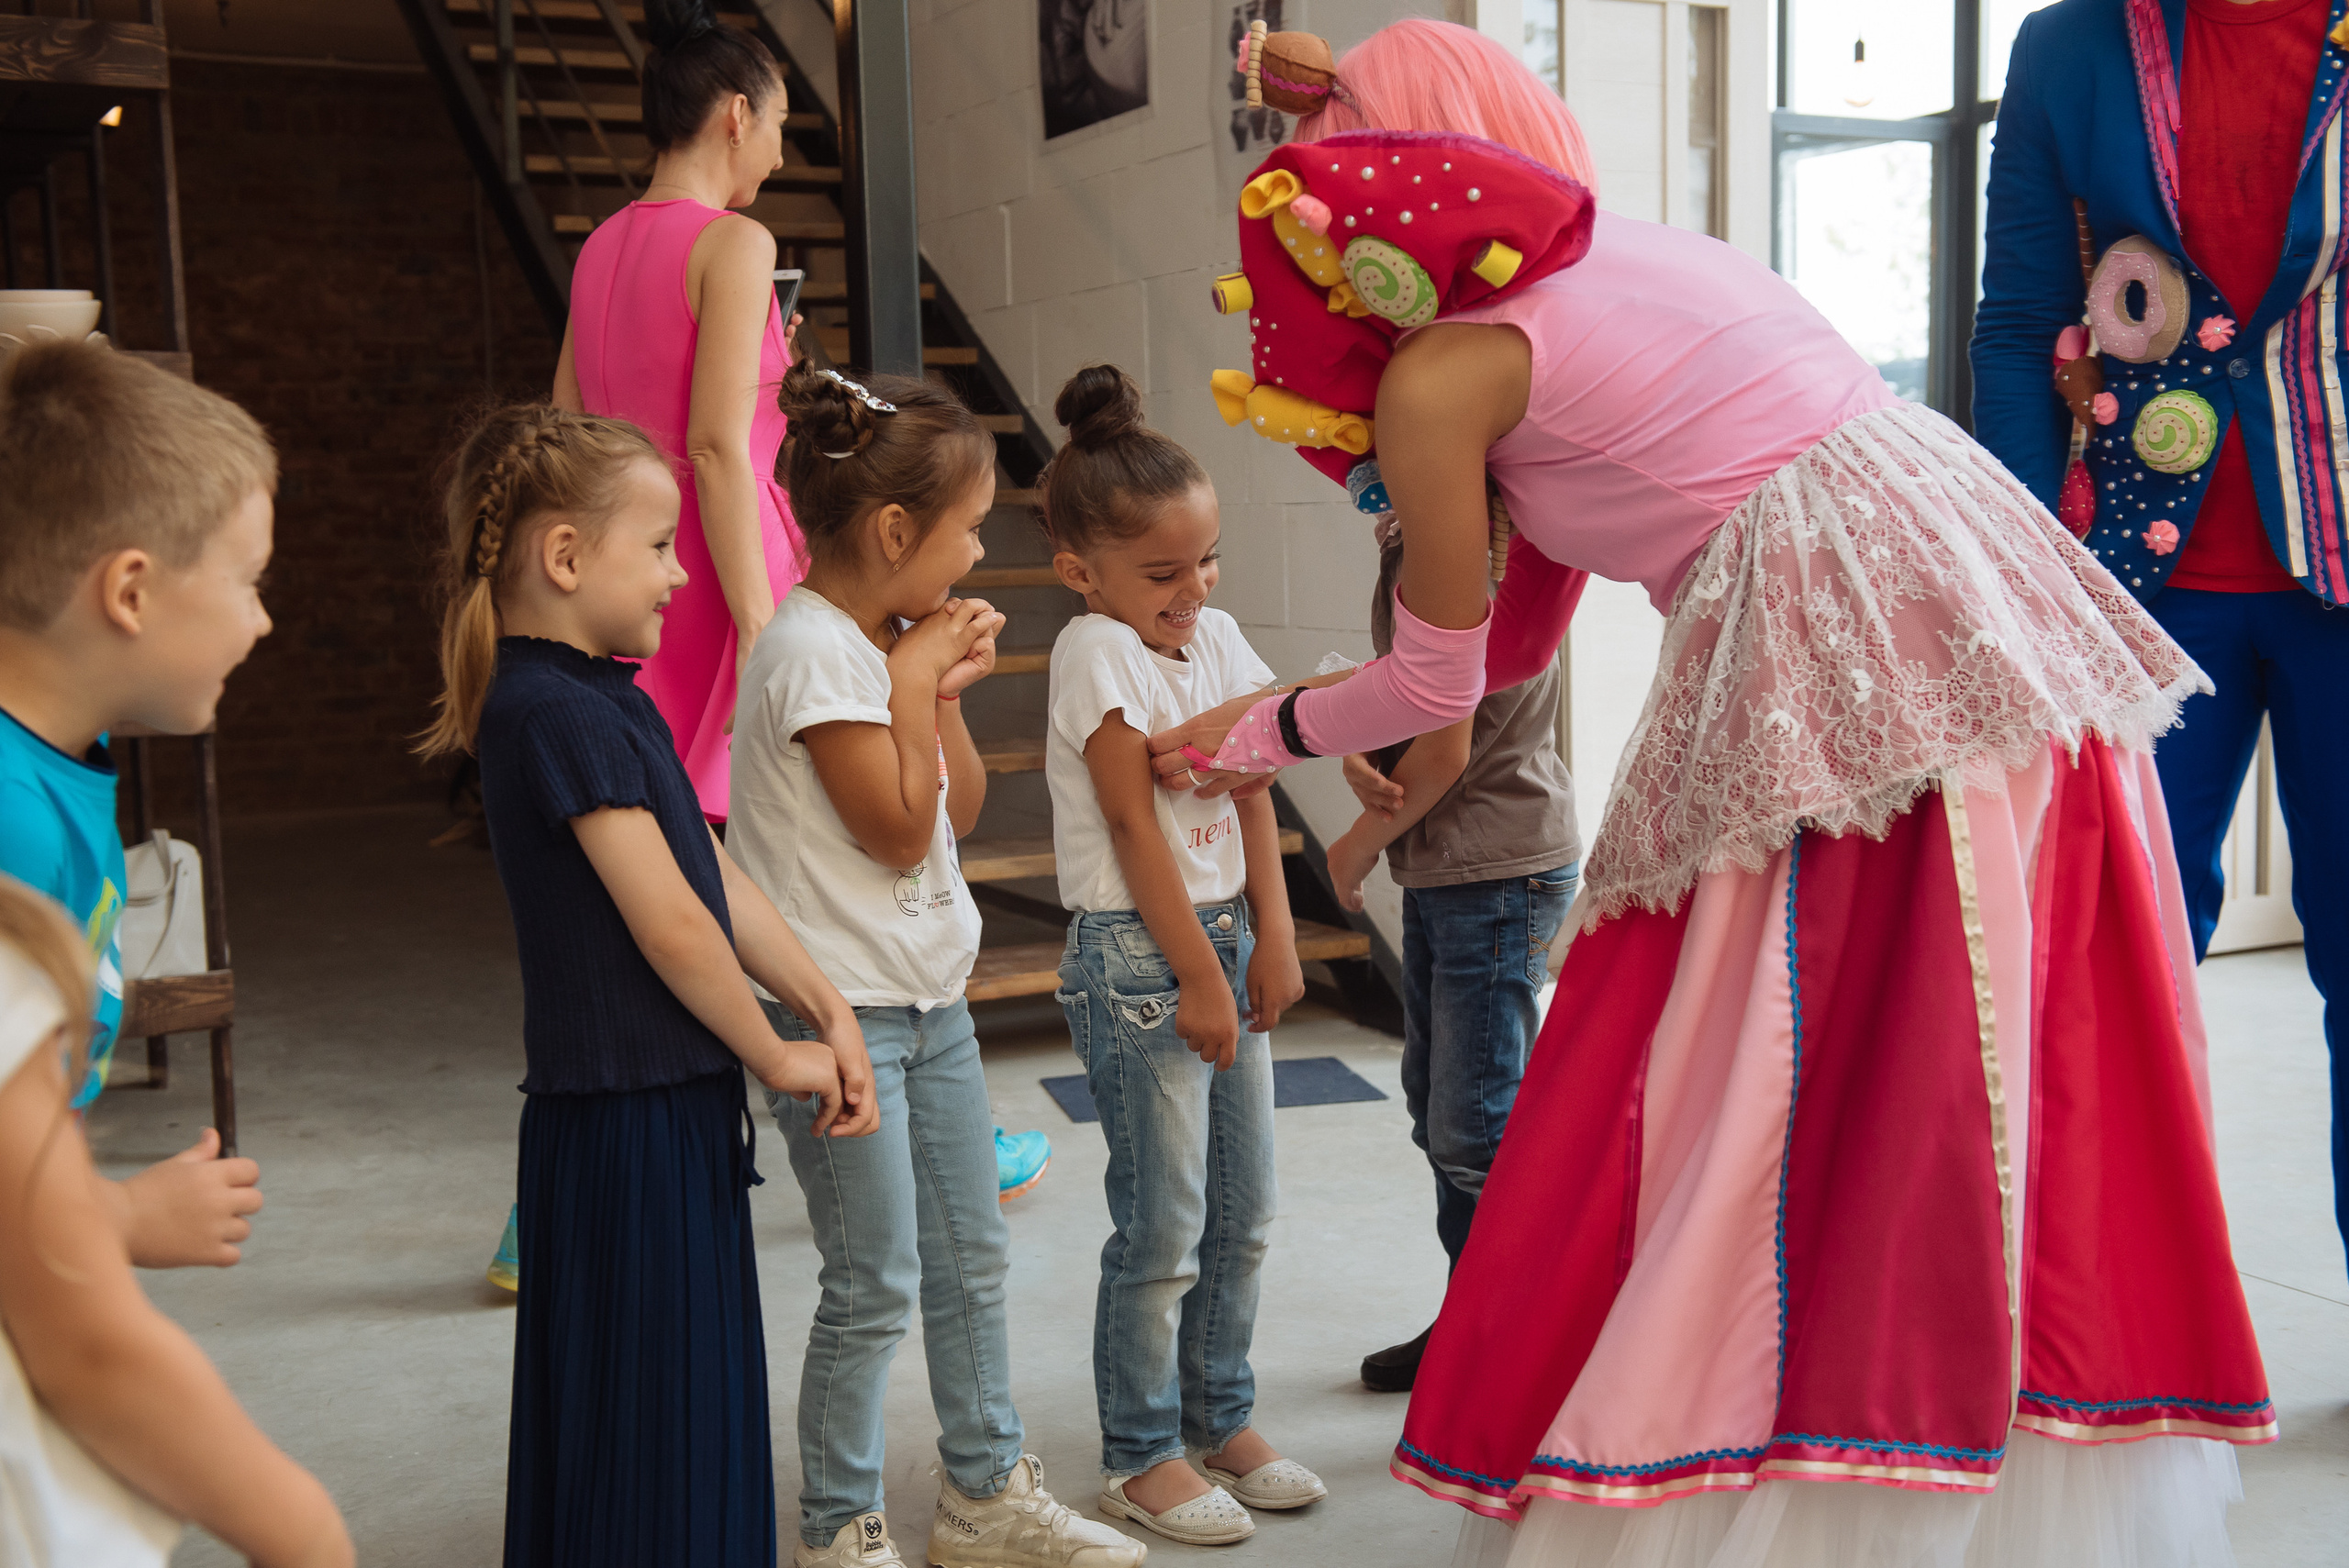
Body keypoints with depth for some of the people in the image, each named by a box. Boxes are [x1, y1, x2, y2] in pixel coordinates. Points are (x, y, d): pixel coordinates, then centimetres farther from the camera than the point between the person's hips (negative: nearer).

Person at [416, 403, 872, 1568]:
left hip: (673, 1102, 10)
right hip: (630, 1117, -9)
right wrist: (775, 1056, -8)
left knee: (698, 1413, 19)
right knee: (644, 1430, 2)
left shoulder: (603, 699, 13)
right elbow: (669, 923, -20)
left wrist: (828, 1011, 7)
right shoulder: (560, 710, -19)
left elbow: (719, 880, 12)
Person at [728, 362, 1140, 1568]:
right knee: (876, 1286, -1)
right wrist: (915, 680, -14)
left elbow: (963, 813, 12)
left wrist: (944, 688, 0)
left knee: (974, 1257, 16)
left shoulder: (893, 641, 9)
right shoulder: (813, 651, -18)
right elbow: (899, 830, -18)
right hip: (838, 1010, -9)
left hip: (930, 995, 9)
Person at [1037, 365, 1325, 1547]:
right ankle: (1139, 1457, 16)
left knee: (1241, 1210, 14)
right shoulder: (1095, 651, -13)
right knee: (1162, 1227, 0)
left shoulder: (1219, 640, 8)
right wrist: (1195, 975, -14)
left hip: (1225, 933, 7)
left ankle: (1221, 1422, 30)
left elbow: (1251, 796, 9)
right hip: (1135, 956, -7)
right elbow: (1133, 825, -15)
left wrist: (1272, 941, 3)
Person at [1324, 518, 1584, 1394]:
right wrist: (1361, 756, -8)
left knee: (1477, 1131, -4)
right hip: (1437, 873, 10)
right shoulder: (1407, 536, 9)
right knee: (1438, 1114, 19)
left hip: (1501, 875, -10)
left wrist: (1360, 845, -5)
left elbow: (1446, 749, -20)